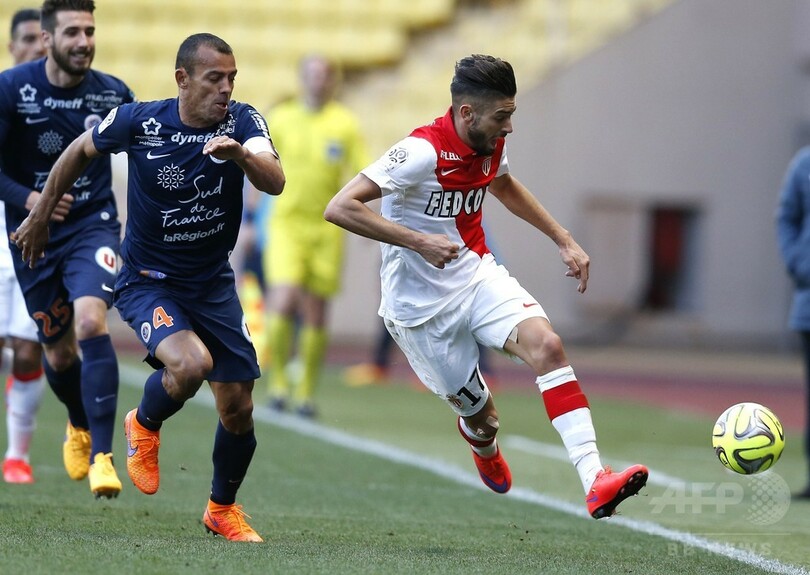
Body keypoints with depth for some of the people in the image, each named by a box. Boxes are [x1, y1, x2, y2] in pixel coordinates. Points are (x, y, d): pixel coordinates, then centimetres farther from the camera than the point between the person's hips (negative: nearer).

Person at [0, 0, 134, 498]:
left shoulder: (113, 94, -7)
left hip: (93, 225, -1)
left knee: (91, 323, -26)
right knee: (59, 353, 11)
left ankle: (102, 455, -25)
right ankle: (79, 425, 45)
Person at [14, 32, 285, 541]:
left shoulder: (242, 121, -12)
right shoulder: (138, 121, -14)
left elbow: (275, 182, -29)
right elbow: (80, 151, 5)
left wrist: (239, 152, -49)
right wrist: (41, 216, 13)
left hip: (213, 283, 3)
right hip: (148, 282, -3)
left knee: (238, 409, 3)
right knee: (190, 363, -31)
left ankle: (223, 507, 30)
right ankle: (145, 424, 4)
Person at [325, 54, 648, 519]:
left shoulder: (490, 146, 0)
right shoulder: (423, 152, -23)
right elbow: (340, 208, -28)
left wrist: (564, 239, 21)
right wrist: (419, 242, -31)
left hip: (478, 275, 6)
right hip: (422, 304, -6)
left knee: (546, 344, -23)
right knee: (482, 419, 2)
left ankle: (594, 480, -32)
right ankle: (483, 441, 45)